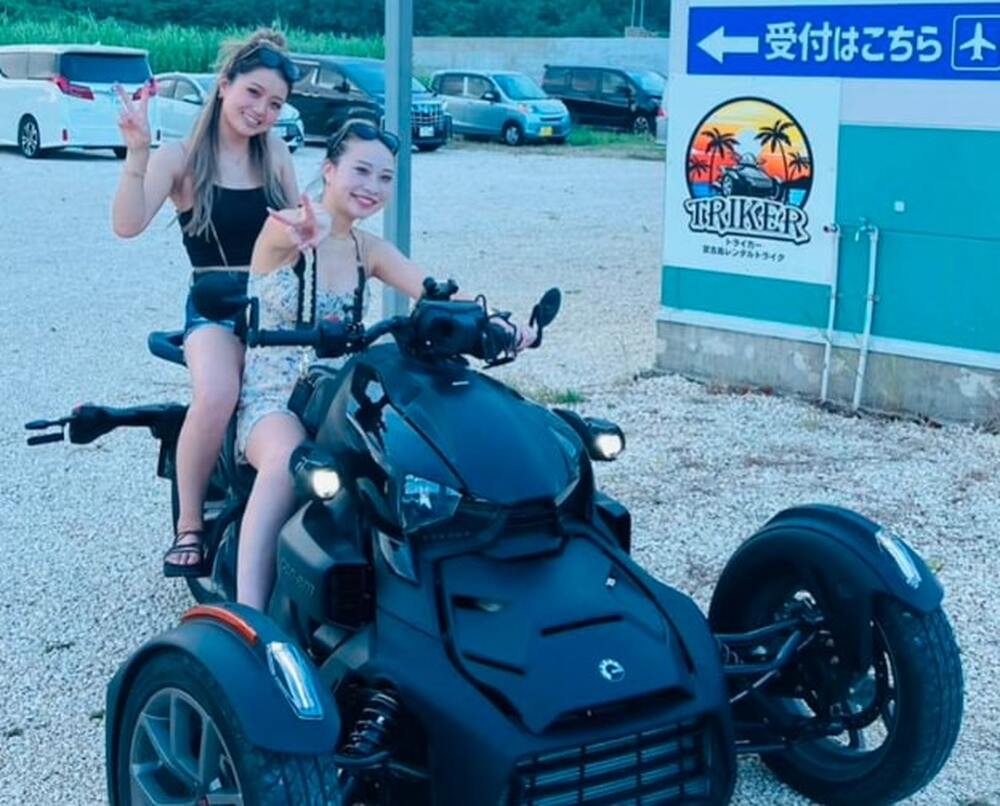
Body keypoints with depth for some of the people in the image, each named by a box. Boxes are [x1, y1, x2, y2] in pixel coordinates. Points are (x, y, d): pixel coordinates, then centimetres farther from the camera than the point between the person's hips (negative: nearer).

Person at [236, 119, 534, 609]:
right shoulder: (284, 228, -8)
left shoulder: (370, 250, 10)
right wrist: (311, 225, -61)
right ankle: (247, 619, -38)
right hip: (272, 400, -5)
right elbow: (298, 225, -34)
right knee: (288, 462, -38)